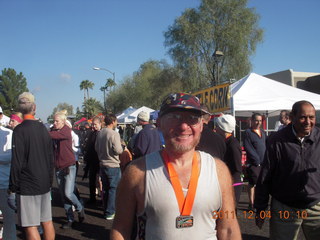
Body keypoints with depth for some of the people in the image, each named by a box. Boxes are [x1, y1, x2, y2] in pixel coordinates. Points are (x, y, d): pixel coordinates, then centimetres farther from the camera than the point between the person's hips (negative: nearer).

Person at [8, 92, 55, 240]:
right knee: (47, 222, 13)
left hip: (27, 185, -6)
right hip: (45, 183, 7)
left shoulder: (20, 130, -12)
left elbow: (17, 162, -15)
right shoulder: (43, 128, 8)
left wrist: (12, 189, -8)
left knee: (30, 226, -1)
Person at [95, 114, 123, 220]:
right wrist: (122, 147, -1)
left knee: (105, 188, 16)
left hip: (103, 164, 7)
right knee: (113, 189, 3)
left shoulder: (100, 133, 3)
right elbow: (118, 150, -21)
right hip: (113, 165, -7)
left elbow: (96, 147, 11)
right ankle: (110, 213, 6)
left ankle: (106, 210, 26)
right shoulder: (114, 134, -18)